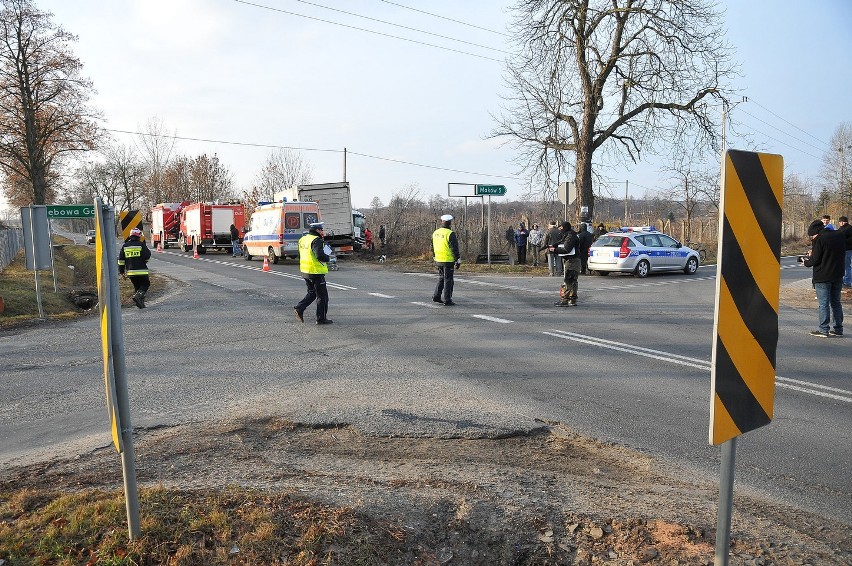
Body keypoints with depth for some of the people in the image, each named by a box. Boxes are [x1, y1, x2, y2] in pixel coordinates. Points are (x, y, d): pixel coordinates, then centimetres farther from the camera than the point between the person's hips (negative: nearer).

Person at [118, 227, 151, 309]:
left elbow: (121, 259, 7)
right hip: (141, 270, -5)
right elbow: (147, 256, -2)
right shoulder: (141, 244, -6)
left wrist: (121, 270, 14)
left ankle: (140, 302, 10)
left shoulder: (125, 246, 7)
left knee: (137, 286, 15)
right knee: (145, 284, 8)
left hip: (130, 271, 5)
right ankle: (138, 296, -16)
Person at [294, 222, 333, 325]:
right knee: (322, 295, 4)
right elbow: (320, 255, -30)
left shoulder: (303, 239, 10)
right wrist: (328, 258, -10)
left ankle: (299, 308, 10)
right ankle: (321, 318, 9)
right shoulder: (316, 240, -18)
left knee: (312, 293, 24)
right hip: (316, 272, -8)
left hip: (305, 271, 8)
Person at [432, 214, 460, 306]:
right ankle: (447, 300, 4)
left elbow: (433, 247, 15)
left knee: (441, 278, 21)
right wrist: (457, 261, -11)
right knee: (448, 280, 2)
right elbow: (455, 249, -16)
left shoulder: (435, 233, 6)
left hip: (438, 260, 6)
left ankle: (436, 296, 18)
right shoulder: (450, 234, -15)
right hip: (448, 260, -6)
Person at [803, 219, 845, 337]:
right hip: (838, 275, 7)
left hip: (822, 277, -7)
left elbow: (815, 260, -16)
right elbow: (842, 254, 17)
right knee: (836, 303, 15)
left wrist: (807, 261, 6)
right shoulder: (840, 236, 7)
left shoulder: (819, 239, -15)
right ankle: (838, 329, 19)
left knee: (823, 304, -2)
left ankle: (824, 330, 0)